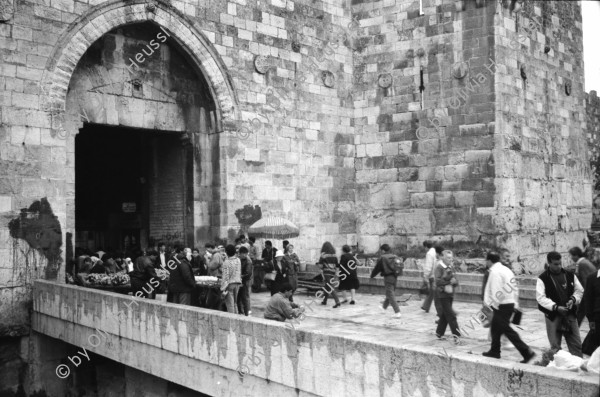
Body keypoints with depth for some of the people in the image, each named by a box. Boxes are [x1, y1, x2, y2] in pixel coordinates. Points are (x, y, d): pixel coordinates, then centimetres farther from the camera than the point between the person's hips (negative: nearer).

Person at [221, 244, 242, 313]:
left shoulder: (226, 262, -16)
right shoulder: (238, 260, 3)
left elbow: (225, 276, -16)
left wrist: (223, 289, -13)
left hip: (230, 284, -6)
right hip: (238, 283, 6)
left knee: (230, 304, 0)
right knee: (235, 303, 17)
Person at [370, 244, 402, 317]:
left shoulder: (382, 258, -10)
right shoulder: (395, 257, 7)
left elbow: (377, 268, -2)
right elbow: (399, 267, 13)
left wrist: (372, 276, 12)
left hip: (388, 278, -7)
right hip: (394, 277, 7)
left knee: (391, 295, -3)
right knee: (390, 294, 22)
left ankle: (397, 312, -10)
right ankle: (384, 307, 43)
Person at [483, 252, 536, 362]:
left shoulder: (495, 272, -15)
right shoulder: (506, 269, 13)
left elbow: (496, 291, -23)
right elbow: (515, 288, 14)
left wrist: (494, 304, -11)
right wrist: (515, 303, 16)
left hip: (502, 306, -10)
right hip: (510, 304, 10)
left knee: (507, 330, -6)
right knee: (495, 327, 20)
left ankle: (526, 352, -9)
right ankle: (494, 351, 28)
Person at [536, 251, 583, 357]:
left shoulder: (570, 275, 5)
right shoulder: (542, 279, -6)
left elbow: (579, 290, 13)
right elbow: (540, 298, -11)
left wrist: (573, 299, -7)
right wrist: (556, 307, -20)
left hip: (570, 314, 3)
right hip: (553, 315, -3)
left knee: (576, 344, 6)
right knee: (555, 346, 4)